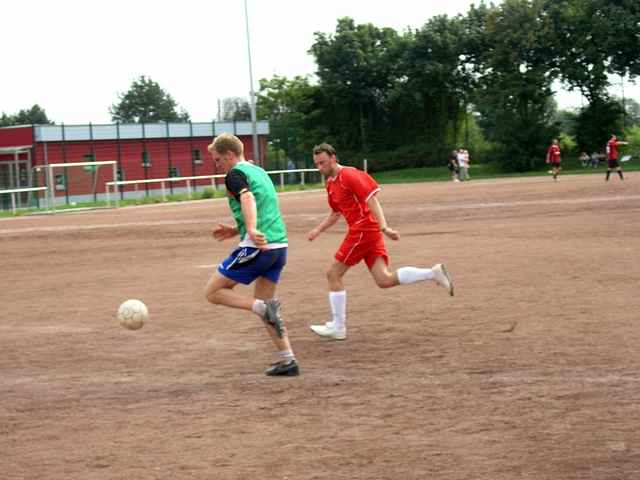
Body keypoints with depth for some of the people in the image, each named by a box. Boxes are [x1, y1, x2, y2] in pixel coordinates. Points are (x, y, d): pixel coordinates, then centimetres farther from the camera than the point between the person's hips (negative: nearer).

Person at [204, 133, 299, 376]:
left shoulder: (235, 174, -4)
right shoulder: (259, 171, 23)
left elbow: (248, 198, -26)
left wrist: (251, 231, -41)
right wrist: (237, 231, 30)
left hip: (257, 247, -9)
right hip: (279, 245, 9)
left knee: (213, 292, 3)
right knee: (263, 305, 17)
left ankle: (263, 308, -15)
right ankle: (288, 361, 9)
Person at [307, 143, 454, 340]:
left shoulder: (348, 175, -10)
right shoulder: (331, 183, 18)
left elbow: (372, 199, -17)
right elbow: (335, 213, 30)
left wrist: (384, 227, -26)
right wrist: (318, 230, 16)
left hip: (363, 230, -9)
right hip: (368, 233, 9)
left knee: (333, 274, -2)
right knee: (384, 280, -1)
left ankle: (337, 327, 5)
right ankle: (433, 273, -3)